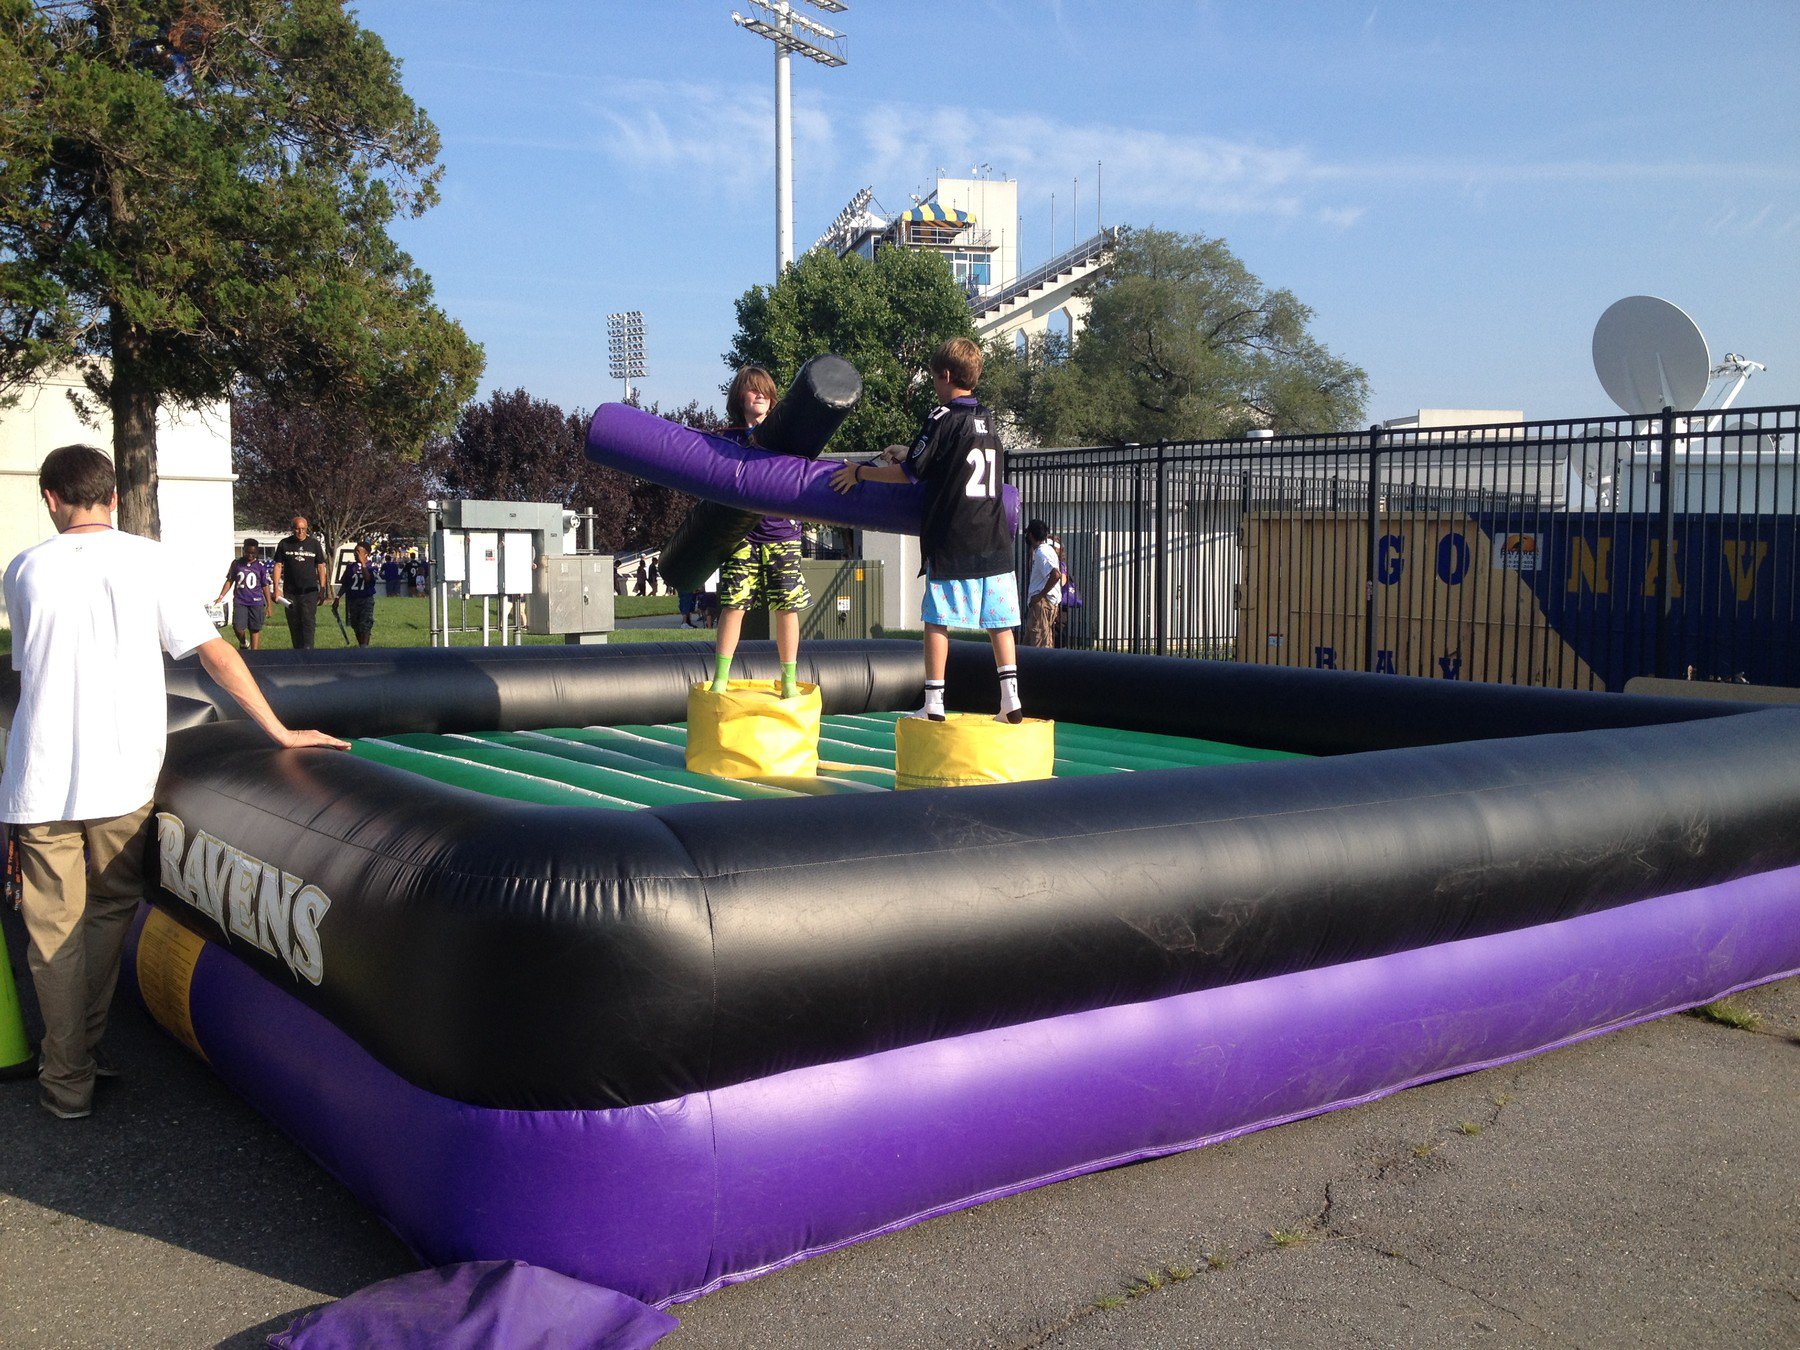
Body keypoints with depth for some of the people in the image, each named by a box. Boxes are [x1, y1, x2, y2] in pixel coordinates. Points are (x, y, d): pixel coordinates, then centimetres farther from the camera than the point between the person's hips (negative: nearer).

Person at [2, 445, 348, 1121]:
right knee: (109, 914, 19)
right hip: (122, 778, 0)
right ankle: (87, 1047, 28)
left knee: (55, 934, 10)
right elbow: (214, 651, -6)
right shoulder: (148, 560, -1)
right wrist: (279, 731, -4)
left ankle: (68, 1080, 16)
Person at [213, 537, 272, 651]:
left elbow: (265, 586, 5)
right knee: (238, 627, -11)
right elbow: (230, 581, 13)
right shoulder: (236, 563, 5)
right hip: (240, 602, 1)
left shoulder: (261, 566, 1)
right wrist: (221, 596, 3)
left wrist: (268, 605, 5)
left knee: (255, 630, 1)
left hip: (256, 602, -1)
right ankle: (243, 643, 19)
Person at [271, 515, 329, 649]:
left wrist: (322, 588, 1)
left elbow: (320, 566, 7)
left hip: (310, 591, -2)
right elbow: (278, 565, 5)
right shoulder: (284, 544, 5)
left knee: (308, 622, -11)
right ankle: (297, 651, 14)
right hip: (290, 592, 2)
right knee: (294, 624, 6)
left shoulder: (314, 544, 4)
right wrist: (276, 588, -4)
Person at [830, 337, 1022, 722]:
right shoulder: (986, 419, 13)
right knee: (999, 621, 7)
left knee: (938, 620, 1)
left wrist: (859, 472, 6)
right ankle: (1011, 698, 4)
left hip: (951, 542, -6)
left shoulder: (942, 418, -7)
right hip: (994, 542, 6)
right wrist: (908, 453, 32)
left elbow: (908, 473, -6)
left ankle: (934, 702, 2)